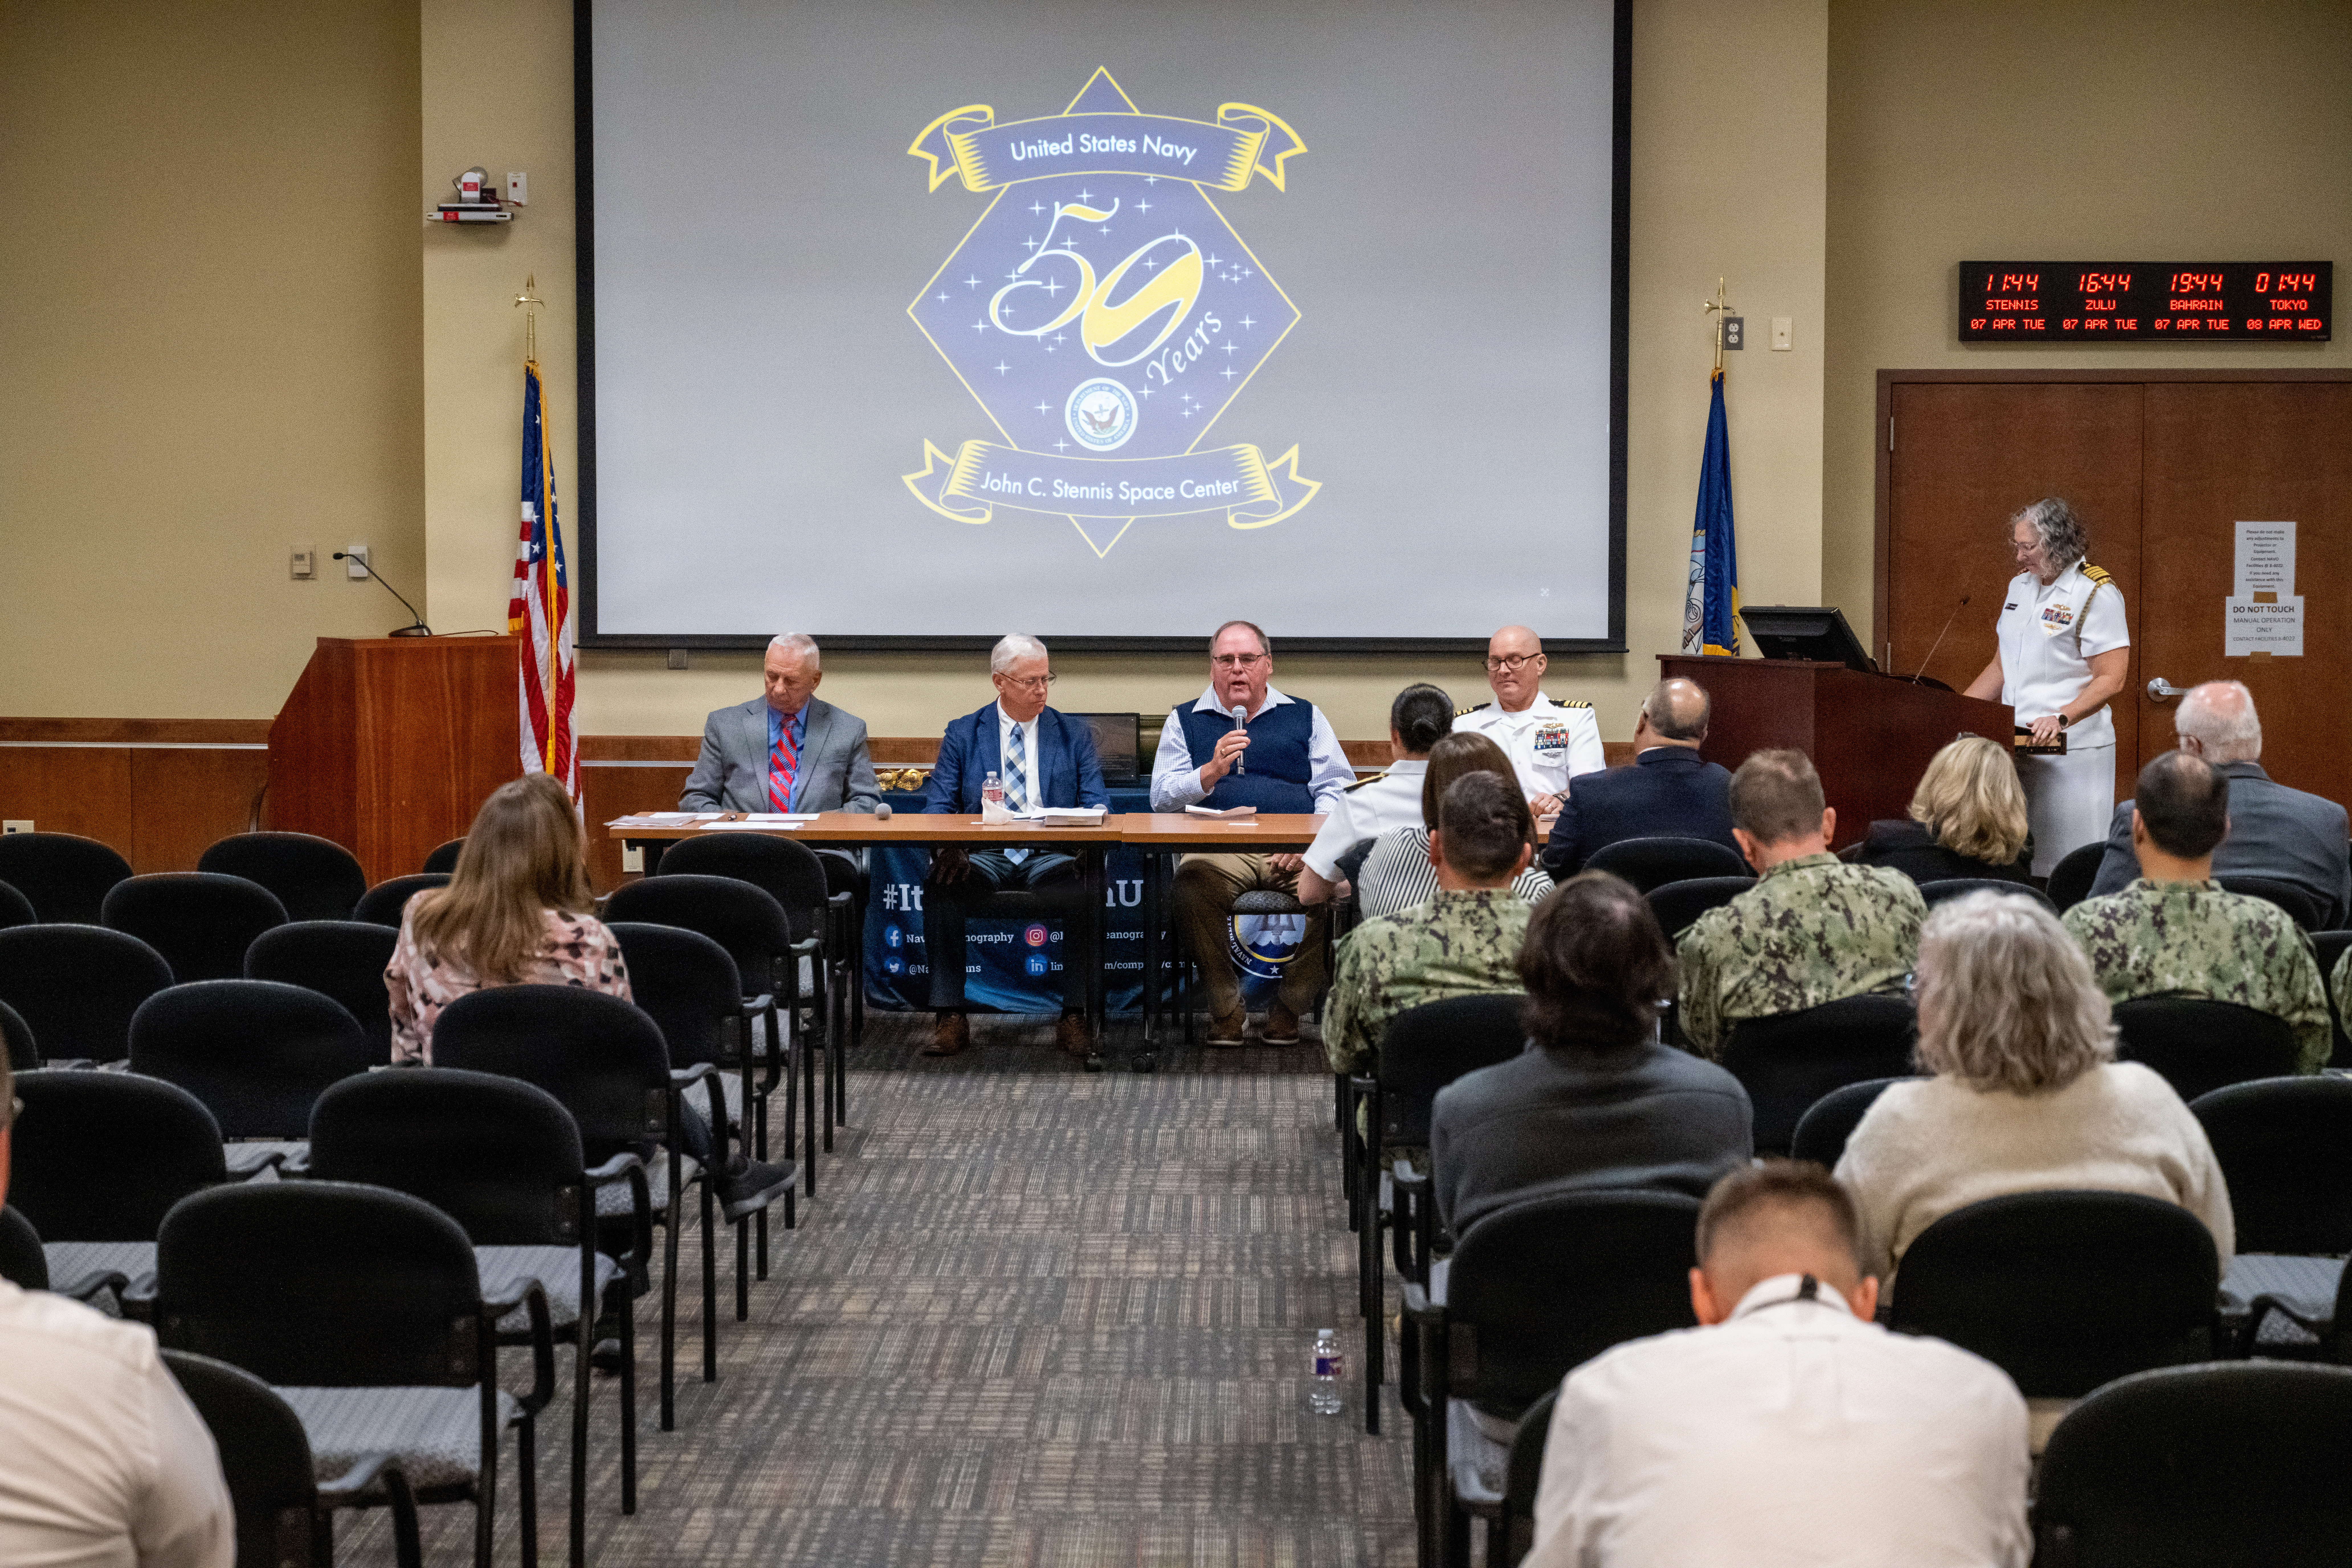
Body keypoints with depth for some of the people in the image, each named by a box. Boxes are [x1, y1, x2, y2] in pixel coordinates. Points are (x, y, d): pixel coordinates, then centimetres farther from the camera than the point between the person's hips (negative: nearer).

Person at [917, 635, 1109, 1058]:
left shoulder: (1075, 735, 14)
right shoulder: (963, 734, 12)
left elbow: (1098, 804, 7)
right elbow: (938, 805, 5)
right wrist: (946, 847, -19)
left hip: (1050, 858, 0)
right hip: (983, 857, 0)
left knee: (1081, 891, -35)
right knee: (940, 887, -33)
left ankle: (1074, 1016, -27)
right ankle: (950, 1018, -27)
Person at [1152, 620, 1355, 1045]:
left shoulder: (1304, 717, 19)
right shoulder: (1185, 721, 18)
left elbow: (1337, 790, 10)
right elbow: (1162, 797, 7)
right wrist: (1212, 771, -11)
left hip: (1298, 850, 1)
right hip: (1219, 849, 0)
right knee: (1192, 883, -35)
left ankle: (1290, 1006, -12)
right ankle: (1226, 1009, -15)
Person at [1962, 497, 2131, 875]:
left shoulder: (2097, 594, -8)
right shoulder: (2021, 587, 15)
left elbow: (2110, 679, -14)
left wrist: (2061, 719, -25)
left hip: (2070, 749, -7)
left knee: (2063, 865, -7)